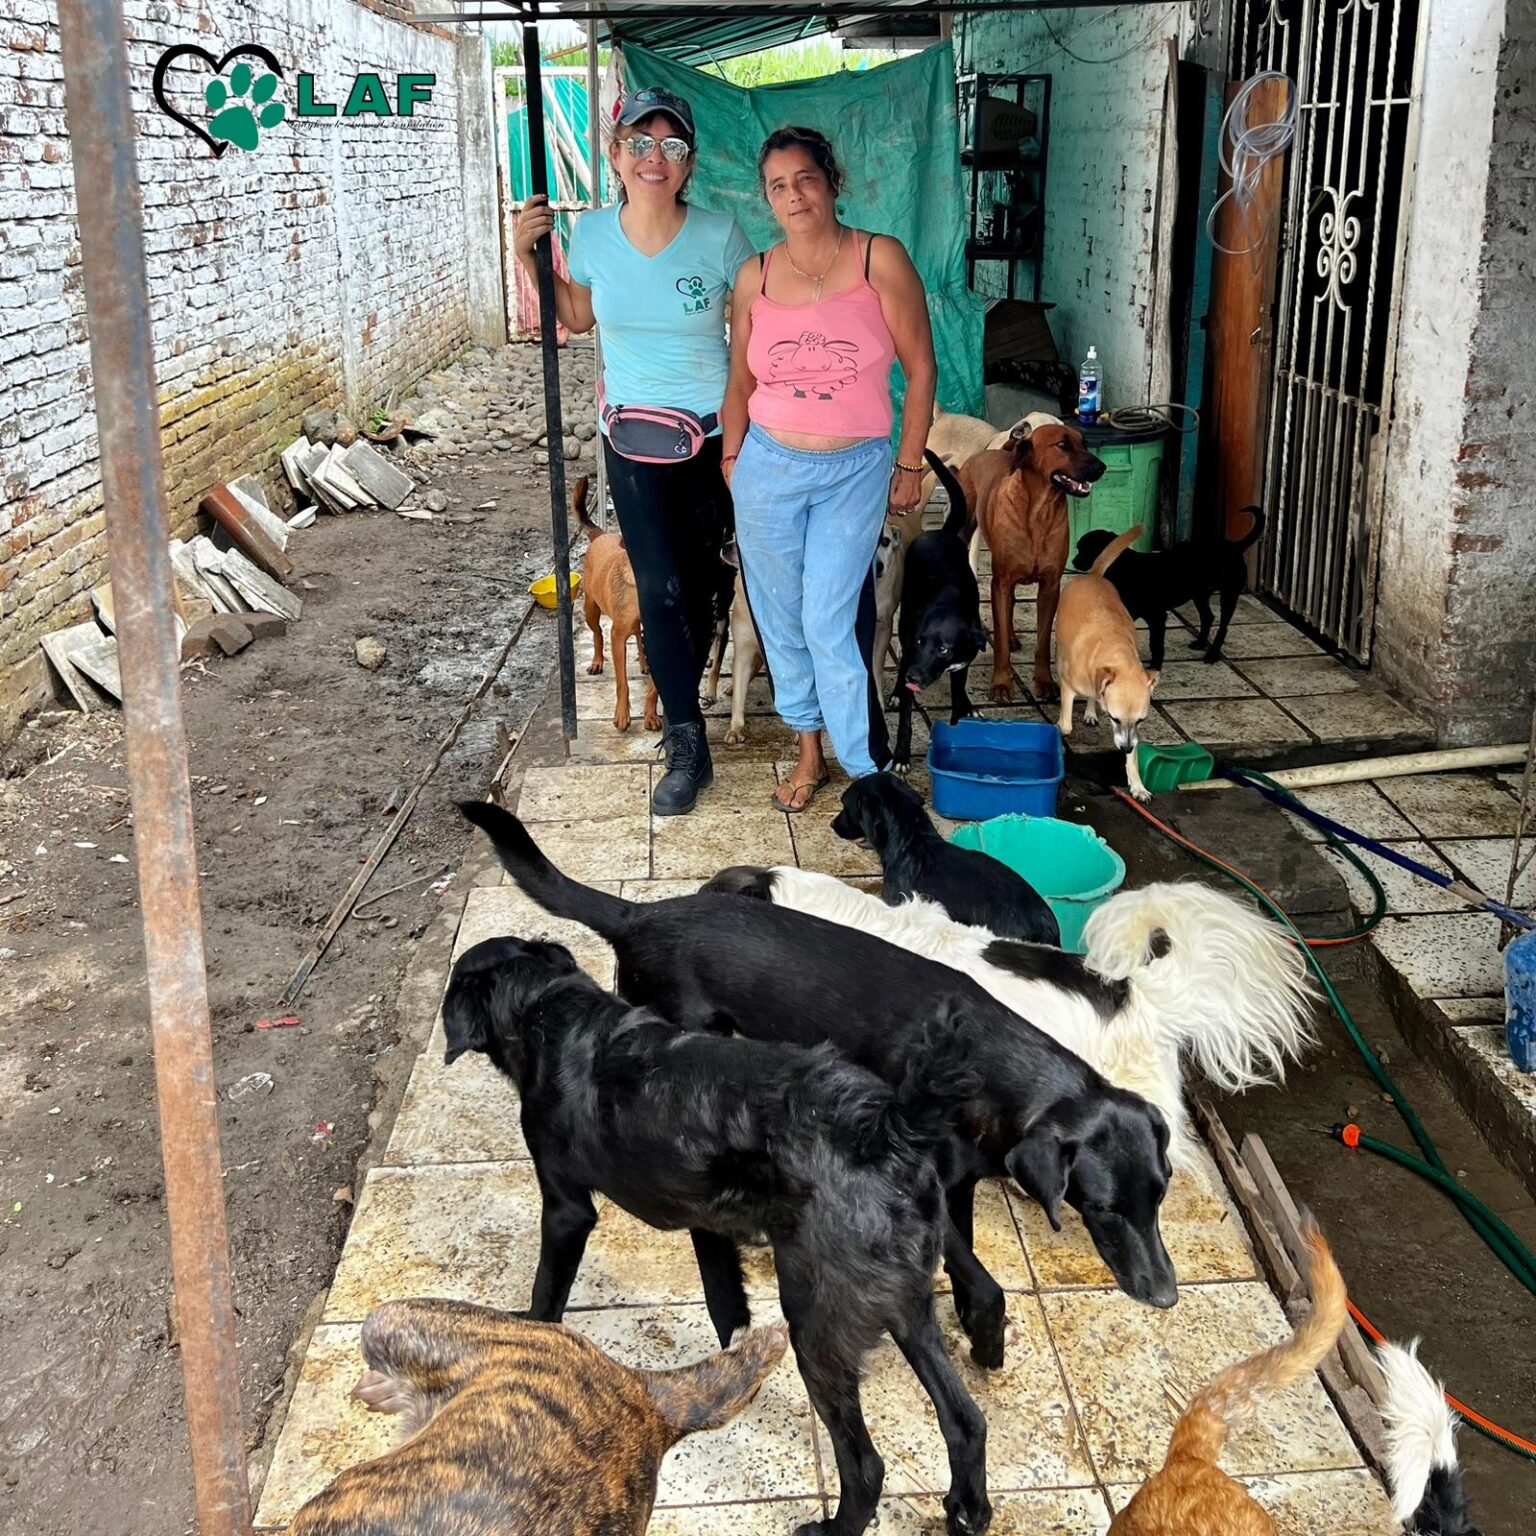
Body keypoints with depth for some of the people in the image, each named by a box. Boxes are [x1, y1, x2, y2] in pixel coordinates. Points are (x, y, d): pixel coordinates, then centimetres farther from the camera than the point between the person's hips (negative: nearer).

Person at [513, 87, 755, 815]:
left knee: (699, 577, 11)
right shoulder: (592, 232, -5)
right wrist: (528, 258, 0)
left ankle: (682, 693, 36)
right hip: (631, 435, 1)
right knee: (658, 587, -4)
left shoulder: (720, 235, -14)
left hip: (711, 433, -1)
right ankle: (687, 747, 4)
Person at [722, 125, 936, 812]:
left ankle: (869, 769, 4)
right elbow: (740, 382, 12)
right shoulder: (754, 277, 2)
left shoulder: (881, 260, -7)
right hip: (769, 466, 3)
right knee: (781, 619, 9)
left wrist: (909, 465, -2)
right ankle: (809, 753, 26)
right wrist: (730, 459, 12)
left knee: (830, 622, -8)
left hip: (855, 471, -3)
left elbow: (920, 369, -3)